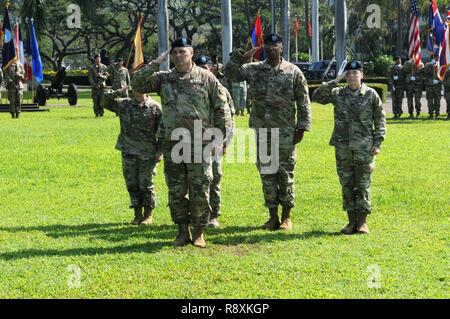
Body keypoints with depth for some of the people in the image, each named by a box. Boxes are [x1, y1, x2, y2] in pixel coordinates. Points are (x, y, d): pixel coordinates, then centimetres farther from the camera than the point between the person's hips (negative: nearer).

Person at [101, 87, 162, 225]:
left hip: (147, 154, -3)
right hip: (128, 152, 3)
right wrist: (118, 92, -5)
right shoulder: (123, 104, 5)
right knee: (132, 184, 7)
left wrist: (160, 151, -6)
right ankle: (137, 215, 18)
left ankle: (148, 215, 16)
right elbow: (105, 102, 9)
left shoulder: (155, 108, -3)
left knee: (145, 184, 1)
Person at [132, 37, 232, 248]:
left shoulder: (206, 78, 1)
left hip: (200, 144, -3)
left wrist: (220, 137, -2)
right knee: (176, 191, 7)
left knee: (200, 191, 0)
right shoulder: (163, 79, 8)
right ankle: (182, 231, 19)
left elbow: (221, 108, 3)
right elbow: (137, 84, -1)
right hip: (172, 144, 3)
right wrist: (157, 63, -4)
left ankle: (199, 232, 12)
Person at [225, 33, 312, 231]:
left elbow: (303, 102, 0)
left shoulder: (293, 72, 0)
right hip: (262, 131, 3)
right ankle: (273, 216, 16)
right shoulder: (253, 70, 6)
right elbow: (230, 73, 2)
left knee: (285, 173, 2)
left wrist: (301, 127, -5)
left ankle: (286, 217, 11)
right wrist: (242, 57, -10)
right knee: (266, 172, 7)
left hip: (285, 131, -3)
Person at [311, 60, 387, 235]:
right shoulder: (338, 93, 5)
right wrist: (334, 82, -10)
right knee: (347, 185, 6)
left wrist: (377, 143, -3)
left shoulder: (371, 94, 1)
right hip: (343, 148, 2)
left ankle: (362, 222, 11)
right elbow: (316, 96, -6)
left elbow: (380, 120, 5)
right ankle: (352, 221, 15)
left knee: (363, 186, 2)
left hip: (364, 148, -2)